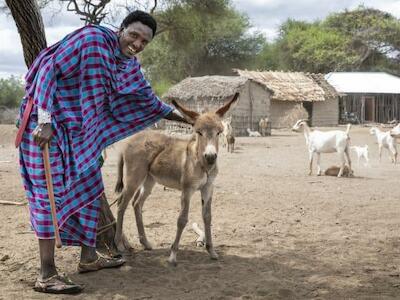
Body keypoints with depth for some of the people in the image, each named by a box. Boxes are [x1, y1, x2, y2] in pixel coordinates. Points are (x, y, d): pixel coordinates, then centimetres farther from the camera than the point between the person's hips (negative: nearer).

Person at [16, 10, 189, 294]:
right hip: (47, 124, -9)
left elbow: (148, 100, 19)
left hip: (79, 131, 9)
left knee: (88, 189, 13)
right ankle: (46, 275, -6)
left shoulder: (129, 65, 6)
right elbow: (48, 68, -22)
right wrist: (45, 121, -26)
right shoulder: (91, 39, -18)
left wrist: (187, 120, 22)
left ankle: (89, 257, 26)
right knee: (52, 194, -10)